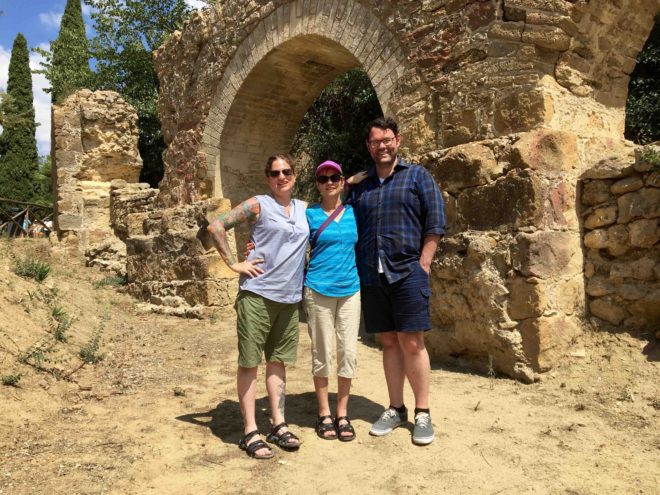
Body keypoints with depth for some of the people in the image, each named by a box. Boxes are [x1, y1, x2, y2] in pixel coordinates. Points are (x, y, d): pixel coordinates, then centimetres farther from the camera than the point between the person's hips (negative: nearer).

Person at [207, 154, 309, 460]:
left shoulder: (303, 208, 14)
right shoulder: (258, 205, -2)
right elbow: (216, 227, -7)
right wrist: (234, 264, -10)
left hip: (290, 297, 5)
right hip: (257, 295, -5)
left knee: (278, 361, 13)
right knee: (249, 362, 1)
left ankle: (278, 425, 23)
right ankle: (250, 432, 11)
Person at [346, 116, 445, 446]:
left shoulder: (417, 176, 5)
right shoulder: (360, 186, 15)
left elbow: (435, 223, -1)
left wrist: (422, 265, -7)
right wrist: (356, 270, 5)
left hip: (407, 272, -3)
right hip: (371, 276, 4)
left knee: (412, 343, -2)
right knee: (388, 342, 10)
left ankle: (422, 414, 10)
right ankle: (395, 409, 20)